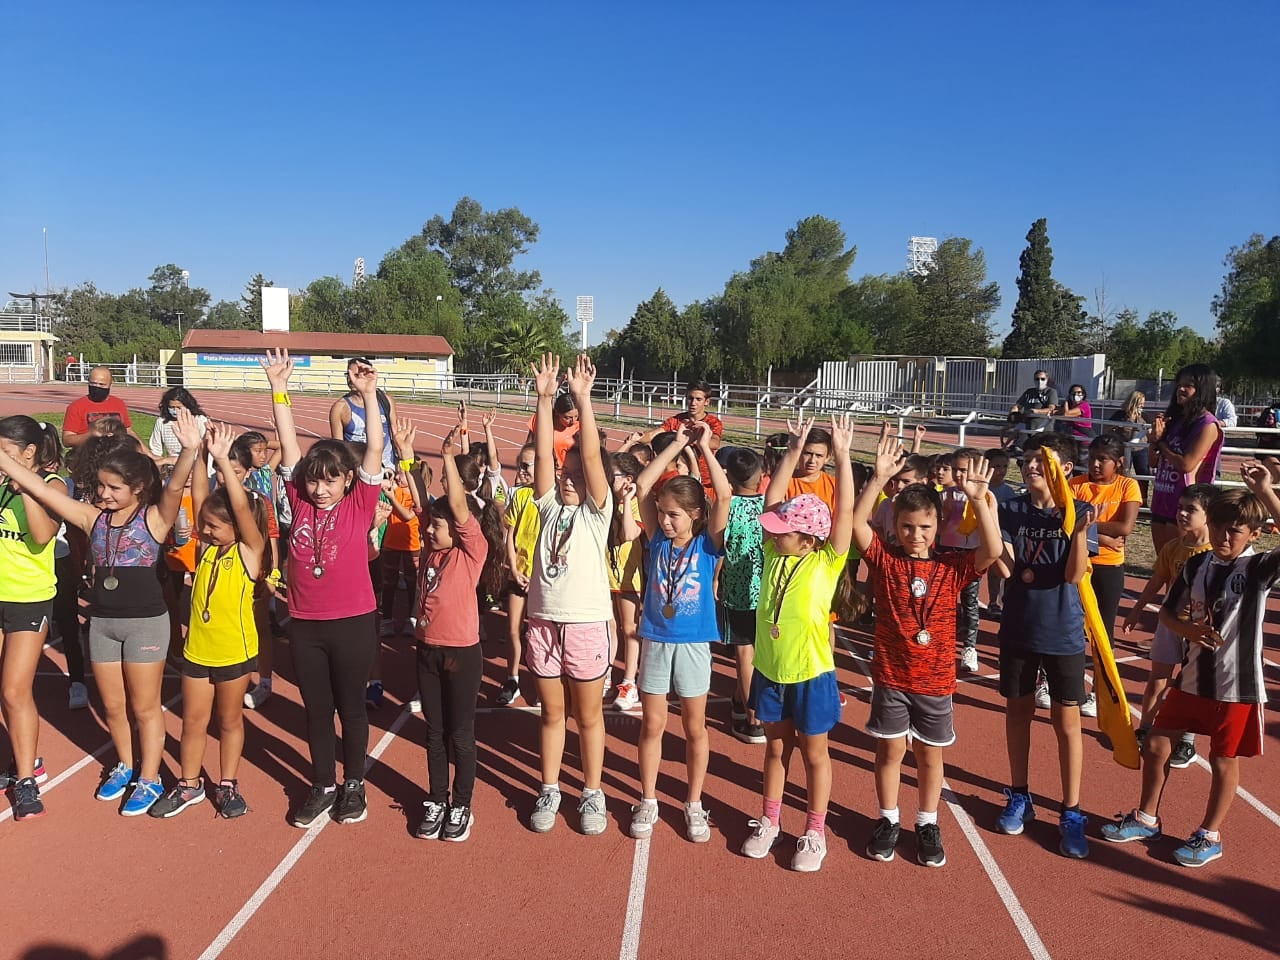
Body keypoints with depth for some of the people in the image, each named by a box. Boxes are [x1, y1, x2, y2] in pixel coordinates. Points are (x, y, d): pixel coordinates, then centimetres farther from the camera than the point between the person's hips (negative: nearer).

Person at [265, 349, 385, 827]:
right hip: (305, 623, 3)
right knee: (316, 708, 15)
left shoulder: (360, 504, -7)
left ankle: (353, 785, 29)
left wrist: (369, 394, -24)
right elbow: (289, 444, -4)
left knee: (351, 705, 12)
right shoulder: (301, 501, 0)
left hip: (353, 622, -3)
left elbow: (374, 450, -16)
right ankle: (322, 786, 31)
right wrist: (279, 388, -9)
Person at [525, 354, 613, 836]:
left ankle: (592, 794, 26)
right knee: (551, 714, 15)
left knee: (589, 715, 11)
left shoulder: (596, 512, -3)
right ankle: (549, 790, 30)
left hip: (587, 624, -3)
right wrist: (545, 399, -10)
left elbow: (591, 457, -14)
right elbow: (543, 455, -4)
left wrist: (582, 400, -20)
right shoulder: (549, 507, 5)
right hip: (544, 622, 3)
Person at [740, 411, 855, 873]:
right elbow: (772, 500, -4)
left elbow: (845, 511, -21)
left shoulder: (827, 561, -13)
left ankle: (815, 833, 28)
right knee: (776, 747, 19)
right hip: (769, 669, 4)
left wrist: (842, 454, -25)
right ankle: (769, 822, 34)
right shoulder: (775, 553, -3)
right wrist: (793, 450, -8)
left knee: (814, 753, 13)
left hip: (810, 674, -4)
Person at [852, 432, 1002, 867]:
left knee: (930, 754, 15)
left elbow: (993, 550, -21)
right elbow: (857, 523, -20)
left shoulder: (953, 566, -5)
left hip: (935, 679, 1)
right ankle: (888, 820, 31)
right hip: (890, 676, 0)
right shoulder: (885, 559, -6)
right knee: (889, 750, 12)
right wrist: (879, 478, -30)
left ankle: (927, 824, 32)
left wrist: (978, 499, -30)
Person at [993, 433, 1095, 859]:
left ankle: (1071, 813, 19)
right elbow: (1005, 567, -11)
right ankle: (1019, 796, 31)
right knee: (1018, 712, 14)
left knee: (1066, 722, 6)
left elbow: (1074, 575, -17)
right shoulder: (1012, 510, -3)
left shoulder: (1078, 512, -8)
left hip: (1063, 633, -2)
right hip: (1018, 628, 2)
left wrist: (1080, 532, -32)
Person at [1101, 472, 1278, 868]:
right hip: (1192, 676, 5)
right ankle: (1146, 818, 30)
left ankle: (1210, 836, 29)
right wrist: (1188, 630, -13)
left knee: (1223, 759, 11)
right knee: (1155, 744, 11)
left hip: (1235, 683, -5)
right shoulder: (1197, 564, 0)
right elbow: (1167, 612, 9)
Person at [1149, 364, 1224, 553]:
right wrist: (1156, 439, -4)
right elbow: (1154, 462, 15)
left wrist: (1160, 444, -4)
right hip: (1161, 501, 8)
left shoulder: (1208, 424, -10)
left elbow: (1186, 464, -19)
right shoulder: (1175, 419, 12)